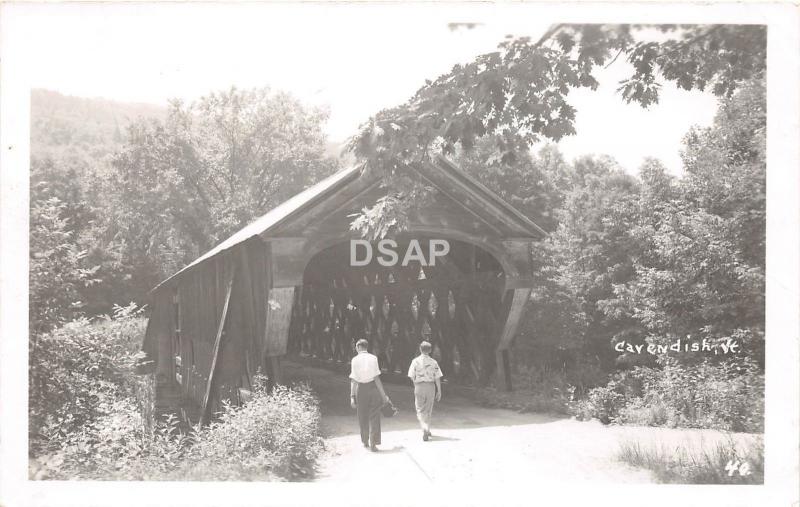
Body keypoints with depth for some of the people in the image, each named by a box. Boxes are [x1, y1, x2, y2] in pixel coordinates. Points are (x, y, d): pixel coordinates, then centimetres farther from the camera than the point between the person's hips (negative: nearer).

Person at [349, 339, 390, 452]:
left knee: (363, 417, 16)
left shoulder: (355, 360, -4)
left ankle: (365, 441, 31)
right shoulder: (373, 358, -4)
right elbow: (376, 378, -7)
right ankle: (373, 444, 0)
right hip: (372, 387, -1)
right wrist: (383, 395, -3)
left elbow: (353, 380, -8)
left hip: (361, 389, 1)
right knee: (374, 417, 5)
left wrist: (352, 397, -7)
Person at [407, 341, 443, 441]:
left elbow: (412, 377, -4)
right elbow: (437, 378, -2)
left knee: (420, 410, 5)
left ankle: (425, 428, -18)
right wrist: (439, 391, 5)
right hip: (430, 386, 2)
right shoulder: (433, 362, -2)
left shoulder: (415, 361, -5)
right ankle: (427, 431, 22)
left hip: (419, 386, -1)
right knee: (428, 410, 16)